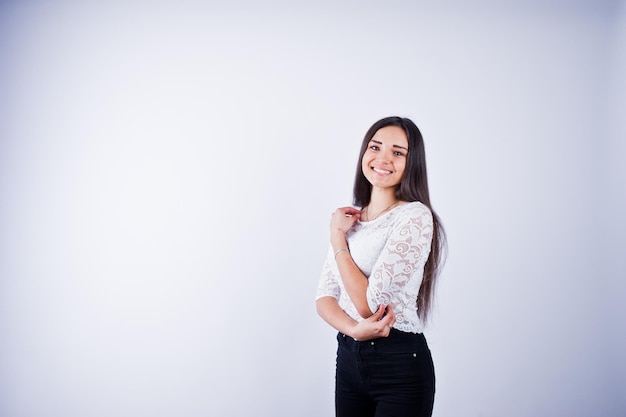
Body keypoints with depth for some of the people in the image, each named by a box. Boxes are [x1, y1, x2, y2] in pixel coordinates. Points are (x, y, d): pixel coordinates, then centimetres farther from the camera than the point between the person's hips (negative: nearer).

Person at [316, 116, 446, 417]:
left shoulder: (415, 217, -14)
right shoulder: (350, 219, 7)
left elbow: (369, 304, -19)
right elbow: (324, 295, 3)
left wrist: (338, 238, -9)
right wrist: (354, 328, -18)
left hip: (400, 362, -6)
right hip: (348, 357, 6)